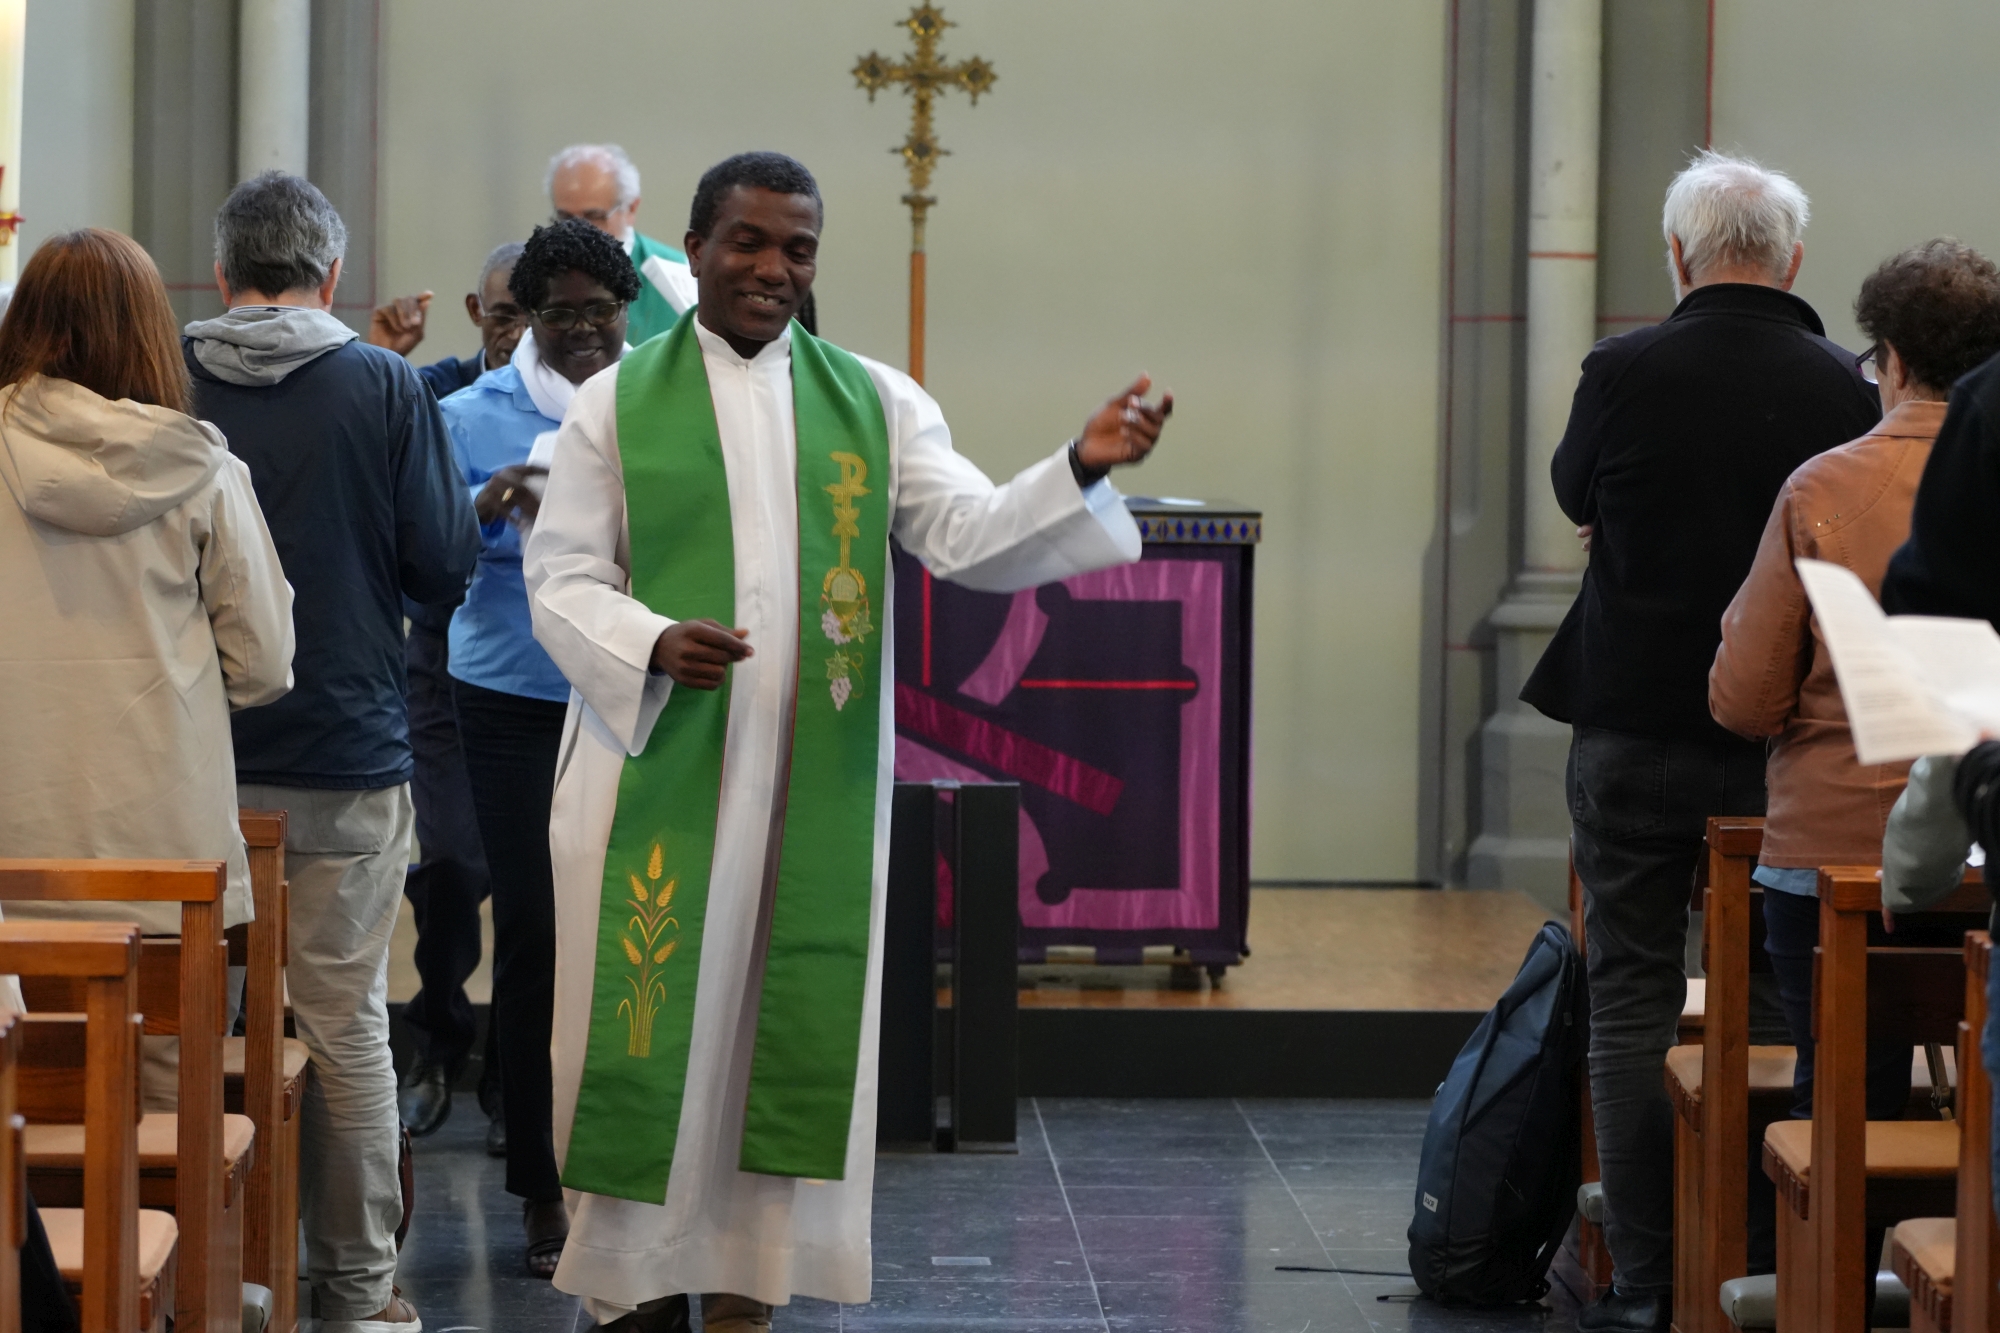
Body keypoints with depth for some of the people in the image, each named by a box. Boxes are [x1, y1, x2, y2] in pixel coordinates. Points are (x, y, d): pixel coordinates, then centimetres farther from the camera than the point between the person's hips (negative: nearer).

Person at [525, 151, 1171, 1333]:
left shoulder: (877, 403, 8)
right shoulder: (619, 402, 3)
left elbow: (971, 536, -3)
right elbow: (562, 579, 1)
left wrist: (1081, 471, -21)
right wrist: (653, 644, -19)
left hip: (814, 781, 2)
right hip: (655, 768, -2)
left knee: (785, 1022, 4)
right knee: (654, 1025, 0)